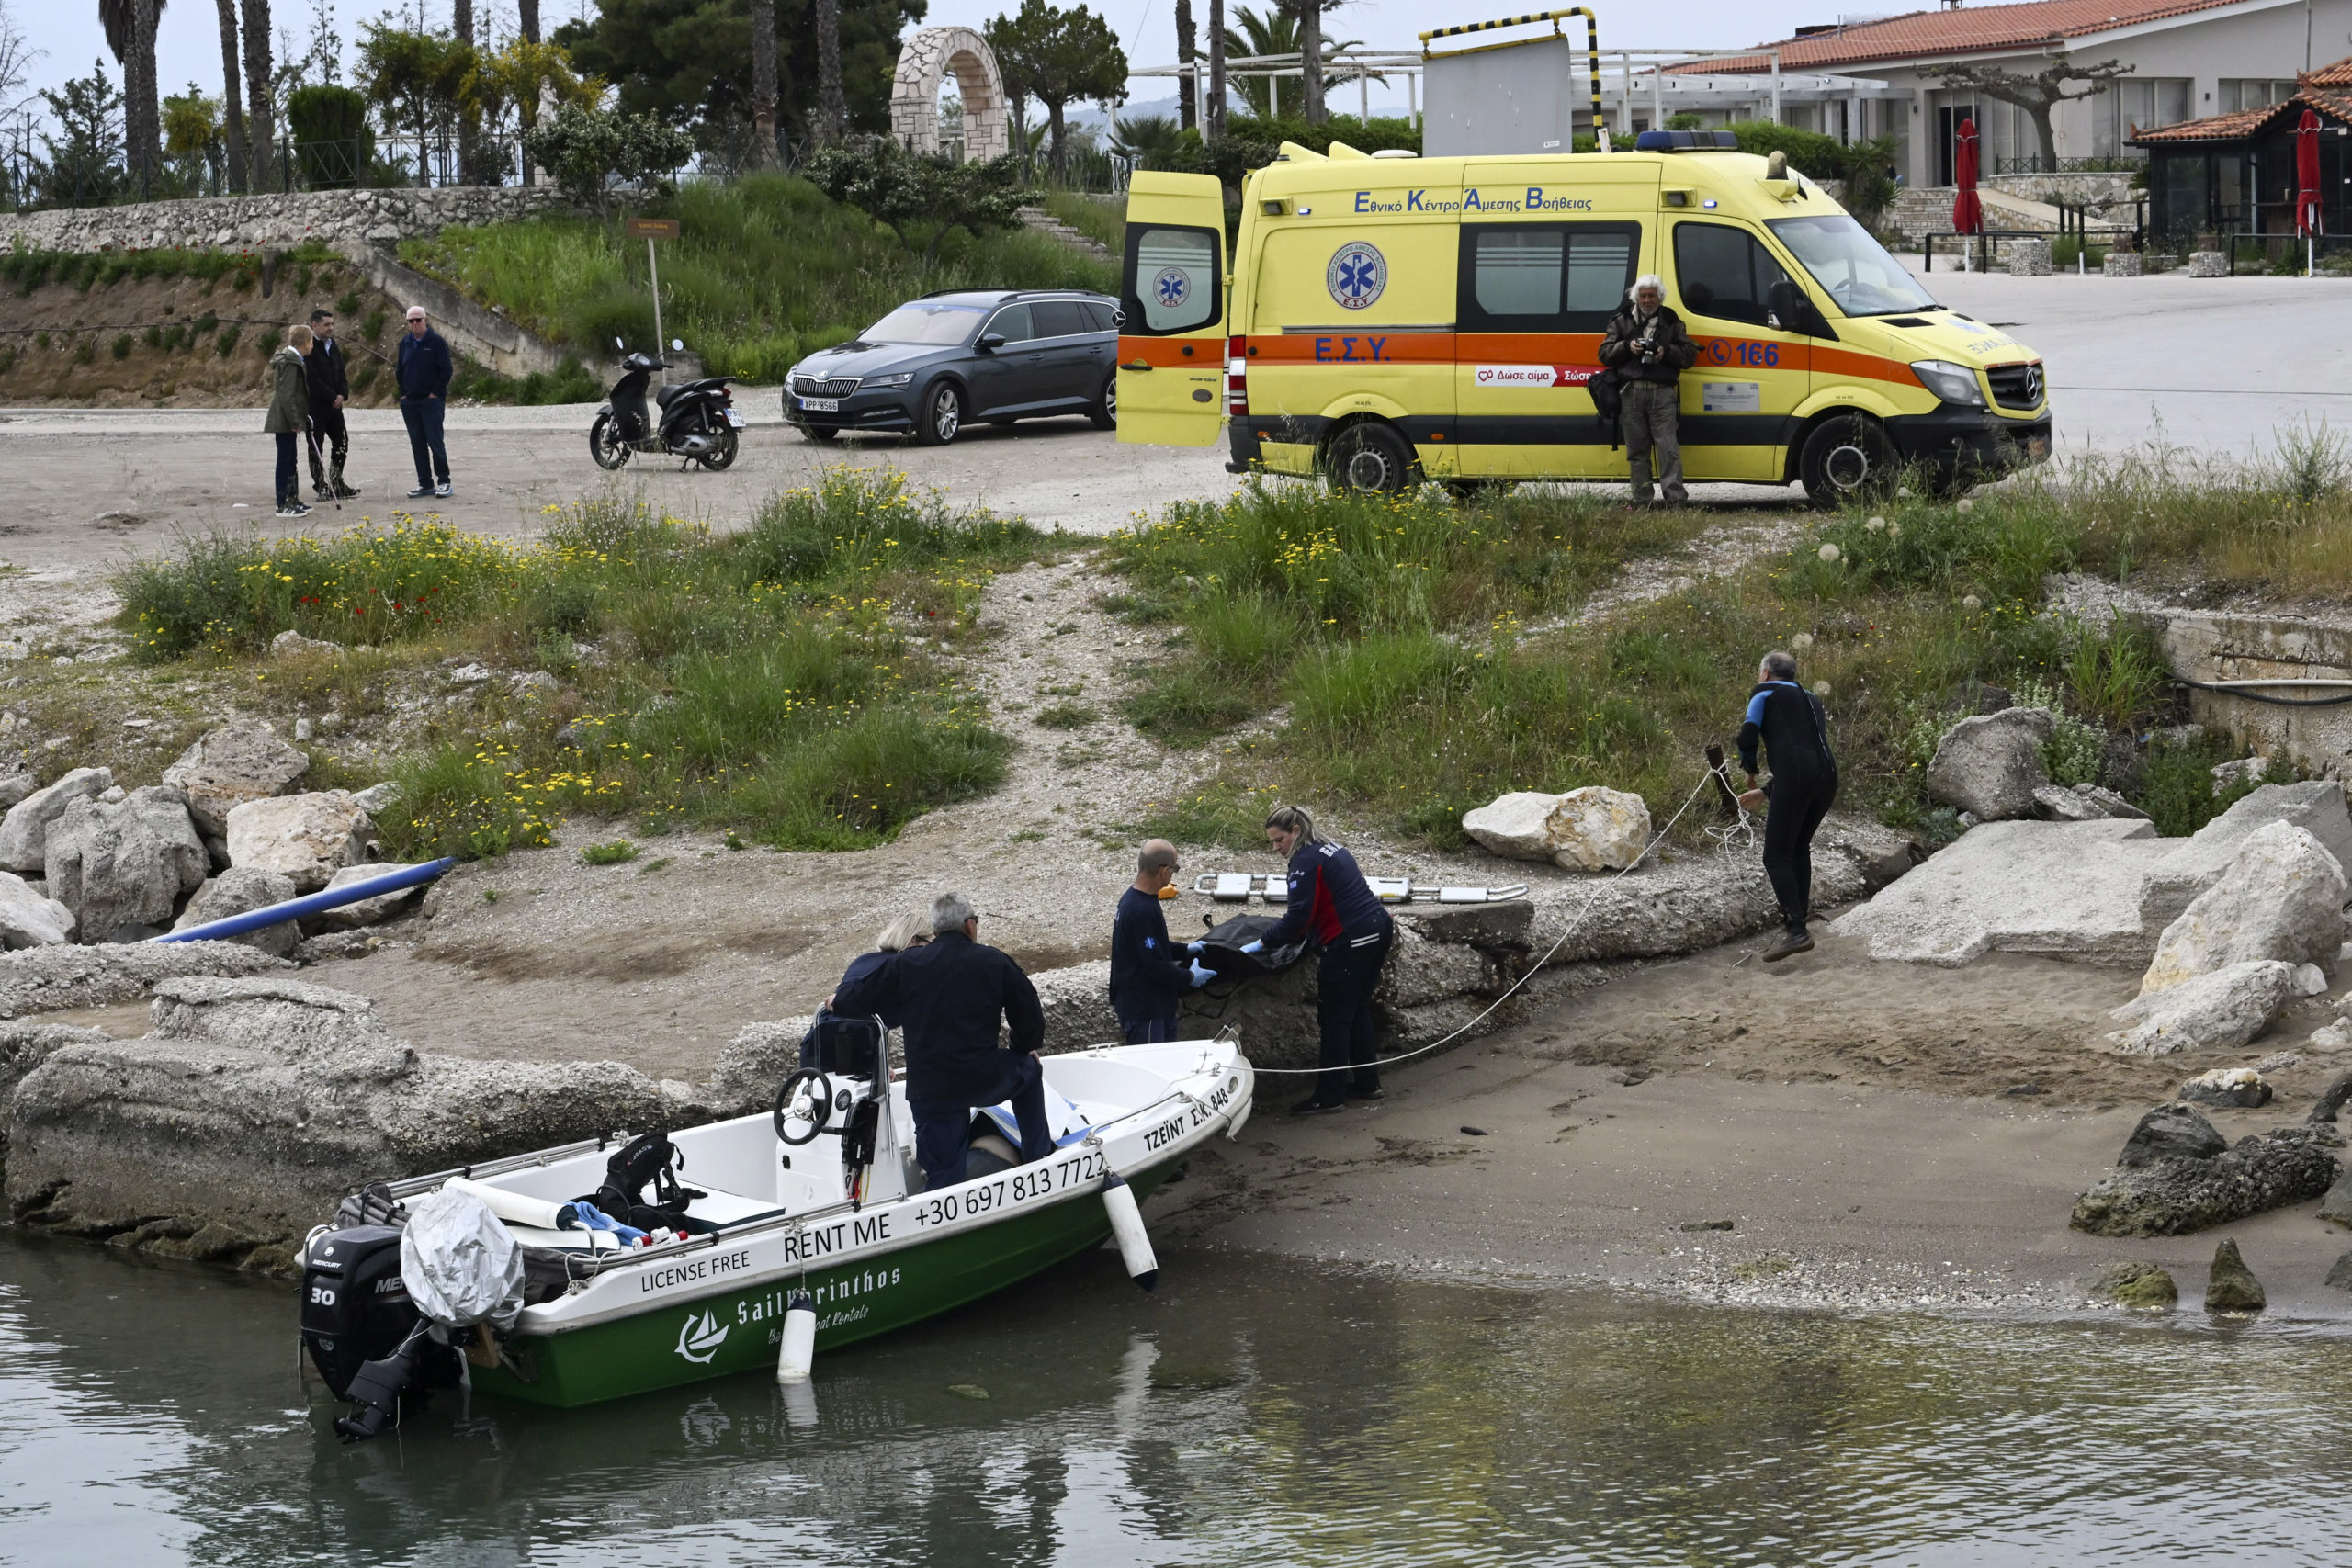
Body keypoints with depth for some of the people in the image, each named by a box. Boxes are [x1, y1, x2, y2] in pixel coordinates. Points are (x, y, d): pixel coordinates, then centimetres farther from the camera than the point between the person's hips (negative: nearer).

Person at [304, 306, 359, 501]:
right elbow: (313, 379, -19)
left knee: (341, 443, 12)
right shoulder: (309, 348, -15)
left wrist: (343, 394, -3)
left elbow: (341, 373, 15)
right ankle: (321, 487, 5)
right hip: (315, 406, -8)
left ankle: (336, 483, 21)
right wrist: (332, 397, -15)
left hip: (334, 404, 8)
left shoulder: (333, 345, 12)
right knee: (316, 447, 0)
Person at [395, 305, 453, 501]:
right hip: (410, 402, 6)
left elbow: (447, 370, -8)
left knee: (435, 442, -7)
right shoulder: (405, 343, 12)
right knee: (417, 444, 6)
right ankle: (425, 483, 11)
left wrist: (435, 393, -10)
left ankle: (443, 481, 1)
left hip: (431, 402, -6)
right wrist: (403, 393, 11)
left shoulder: (436, 342, -6)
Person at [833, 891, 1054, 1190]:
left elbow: (856, 999, 4)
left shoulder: (906, 964, 1)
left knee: (943, 1176, 6)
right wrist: (1025, 1048, 30)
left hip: (928, 1090, 0)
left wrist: (837, 1001, 29)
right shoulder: (995, 963, 2)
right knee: (1028, 1070, 31)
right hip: (983, 1078, 0)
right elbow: (1030, 1018, 8)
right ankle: (1039, 1155, 35)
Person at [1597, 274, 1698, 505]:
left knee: (1668, 447, -10)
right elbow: (1605, 354, 11)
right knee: (1637, 451, 3)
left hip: (1662, 393, -2)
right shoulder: (1621, 321, 15)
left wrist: (1667, 352, -8)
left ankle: (1675, 498, -14)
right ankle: (1642, 501, 7)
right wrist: (1627, 347, -6)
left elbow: (1690, 354, 9)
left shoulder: (1671, 322, 13)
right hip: (1631, 392, 2)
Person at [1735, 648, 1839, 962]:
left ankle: (1796, 931, -16)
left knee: (1777, 855, -4)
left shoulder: (1765, 692, 13)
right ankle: (1800, 913, 22)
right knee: (1799, 848, 25)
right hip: (1827, 776, 7)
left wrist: (1751, 774, 20)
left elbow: (1747, 738, 1)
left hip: (1795, 777, -7)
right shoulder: (1812, 701, 32)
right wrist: (1766, 792, 35)